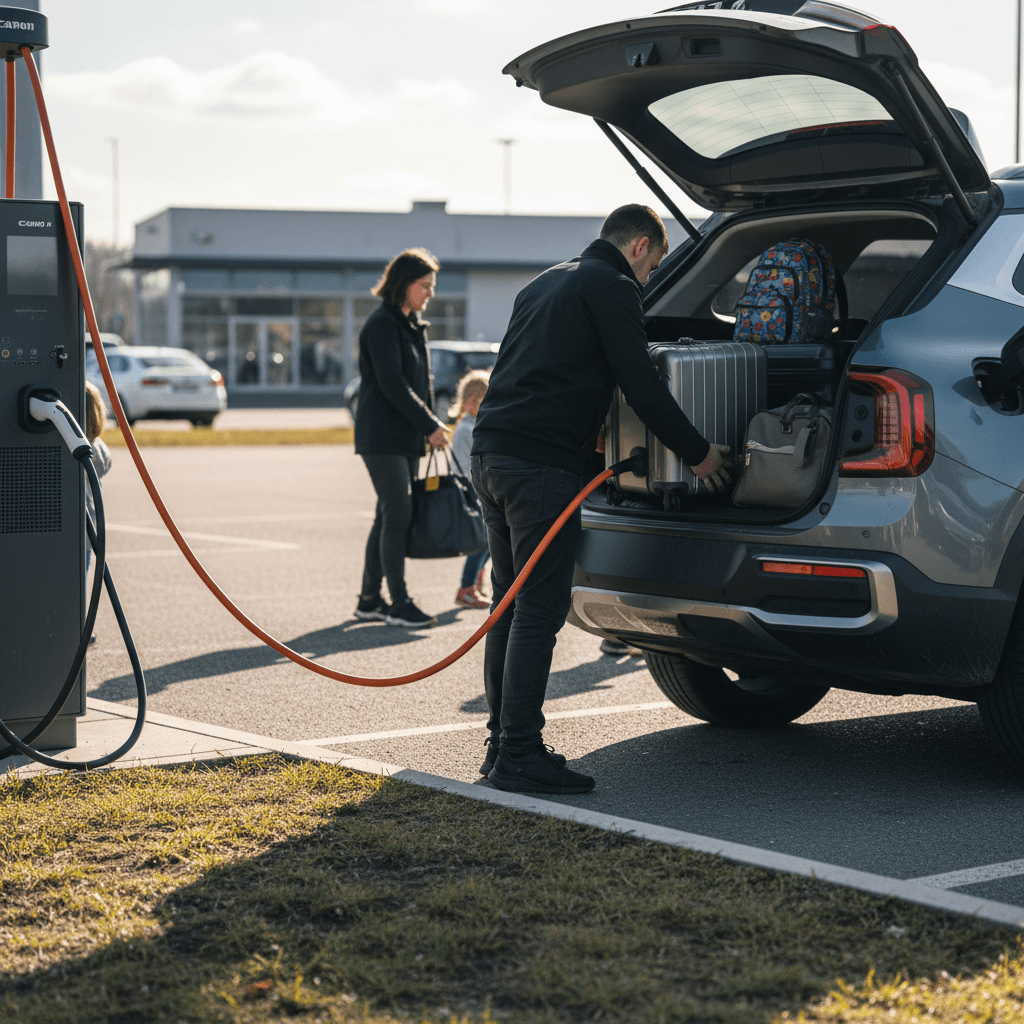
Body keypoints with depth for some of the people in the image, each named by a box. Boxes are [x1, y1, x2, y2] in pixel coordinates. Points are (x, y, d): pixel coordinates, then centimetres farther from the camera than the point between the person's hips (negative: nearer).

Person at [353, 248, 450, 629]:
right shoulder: (382, 324, -12)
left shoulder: (413, 325, 16)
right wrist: (430, 425, -16)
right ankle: (399, 604, -6)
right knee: (398, 515, -9)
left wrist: (431, 424, 9)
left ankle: (369, 599, 17)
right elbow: (391, 383, -18)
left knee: (389, 516, 10)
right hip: (383, 436, -9)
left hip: (406, 436, 9)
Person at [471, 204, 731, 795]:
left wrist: (586, 437, 40)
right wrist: (698, 453, 1)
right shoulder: (613, 287, -2)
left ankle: (503, 743, 19)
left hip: (493, 454, 9)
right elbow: (642, 384, -9)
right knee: (539, 610, -8)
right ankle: (519, 756, -8)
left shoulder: (546, 284, 26)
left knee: (512, 605, 15)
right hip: (542, 466, -9)